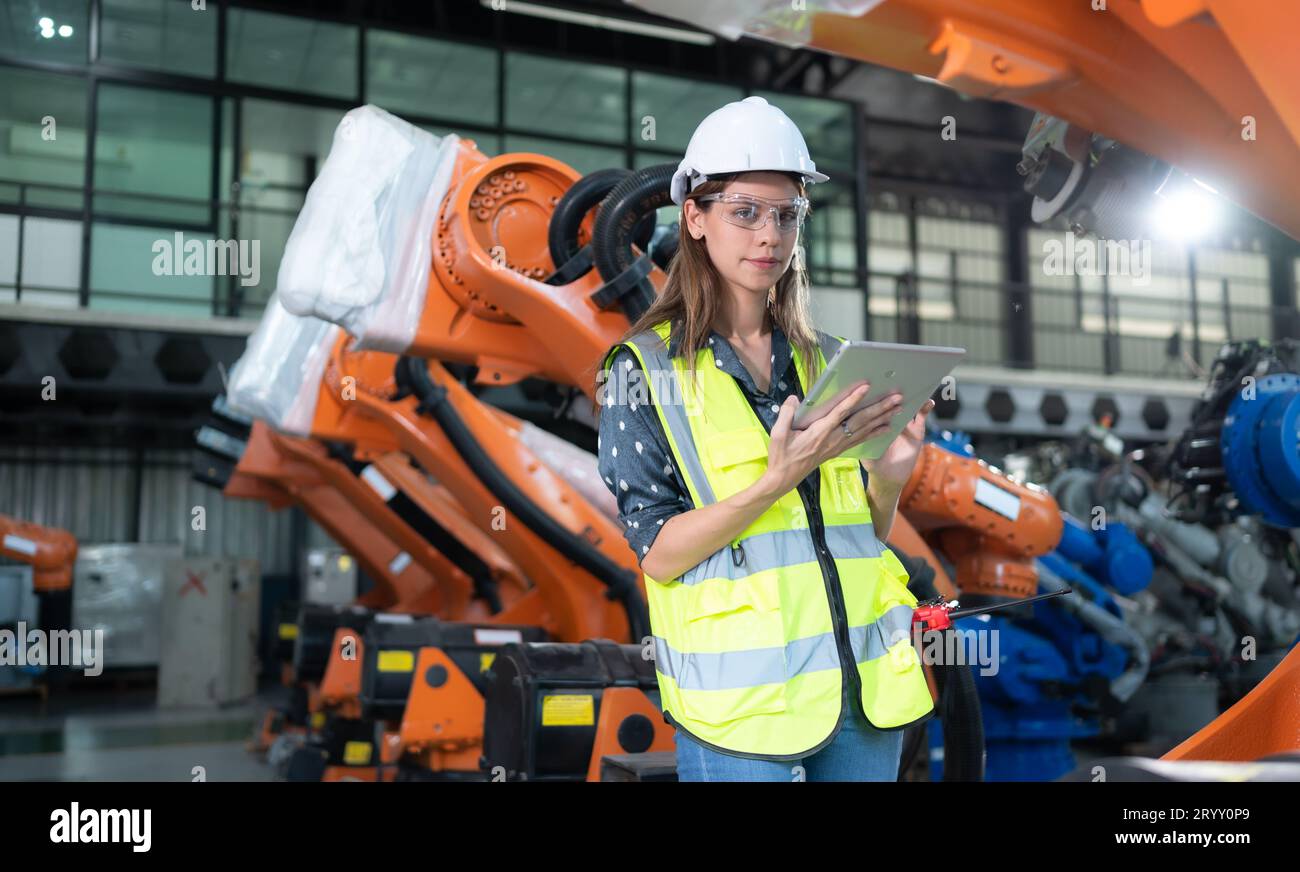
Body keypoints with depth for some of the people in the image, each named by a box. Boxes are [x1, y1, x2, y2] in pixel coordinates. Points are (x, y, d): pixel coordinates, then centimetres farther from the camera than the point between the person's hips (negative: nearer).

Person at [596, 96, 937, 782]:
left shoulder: (827, 361, 10)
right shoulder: (643, 369, -3)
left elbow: (864, 536, 12)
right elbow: (659, 553, -11)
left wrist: (888, 476, -8)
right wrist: (778, 479, -23)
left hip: (865, 685, 5)